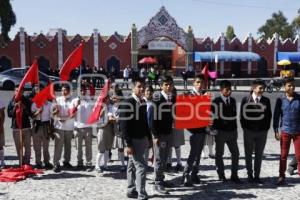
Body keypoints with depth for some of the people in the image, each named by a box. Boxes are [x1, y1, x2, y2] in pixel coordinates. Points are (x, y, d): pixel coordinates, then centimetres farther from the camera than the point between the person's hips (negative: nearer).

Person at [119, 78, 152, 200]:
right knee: (141, 167, -8)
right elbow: (124, 125, -18)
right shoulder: (128, 103, -15)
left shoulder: (143, 103, 9)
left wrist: (149, 138, 16)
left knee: (132, 166, 16)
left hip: (142, 139, 8)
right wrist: (129, 144, -21)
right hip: (134, 140, -8)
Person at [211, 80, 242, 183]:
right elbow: (213, 117, -6)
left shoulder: (233, 100, 8)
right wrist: (214, 130, -9)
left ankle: (234, 175, 16)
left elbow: (234, 115, 12)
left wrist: (235, 129, 10)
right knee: (219, 154, 6)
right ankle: (221, 176, 17)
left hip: (232, 131, 5)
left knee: (235, 153, 5)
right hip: (220, 132, -4)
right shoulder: (216, 101, -7)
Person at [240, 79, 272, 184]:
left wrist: (266, 128, 1)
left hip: (262, 132, 2)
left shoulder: (266, 100, 3)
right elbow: (242, 115, -1)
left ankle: (257, 176, 17)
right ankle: (250, 175, 19)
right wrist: (245, 128, -3)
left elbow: (269, 116, 7)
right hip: (249, 132, -2)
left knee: (259, 155, 8)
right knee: (248, 155, 7)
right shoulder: (245, 100, -3)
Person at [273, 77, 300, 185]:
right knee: (283, 155, 7)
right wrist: (276, 131, -1)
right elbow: (276, 116, 4)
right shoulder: (280, 100, 0)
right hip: (285, 131, 1)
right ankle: (282, 176, 16)